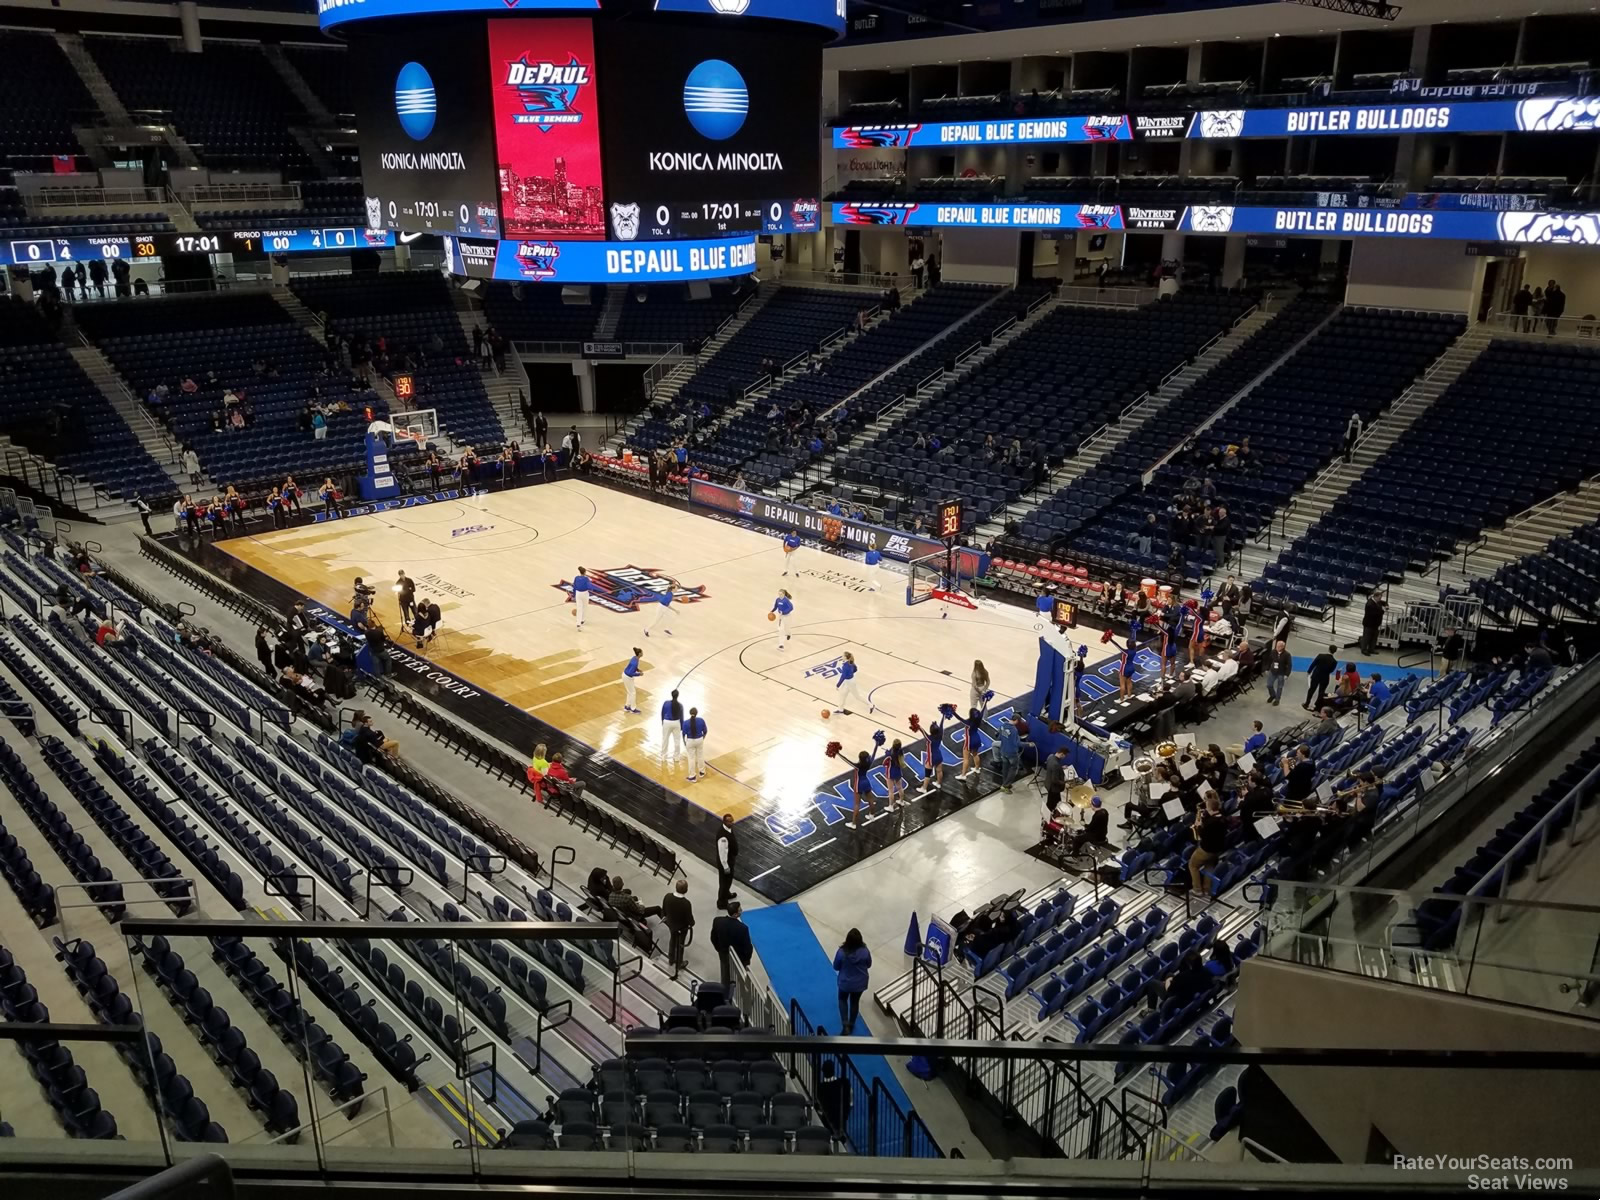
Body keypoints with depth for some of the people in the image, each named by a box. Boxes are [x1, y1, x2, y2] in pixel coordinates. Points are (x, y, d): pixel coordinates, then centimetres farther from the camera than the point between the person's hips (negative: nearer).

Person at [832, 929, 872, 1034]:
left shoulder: (841, 952, -28)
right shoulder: (865, 951, -24)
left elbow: (836, 967, -12)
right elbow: (869, 965, -5)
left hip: (845, 983, -1)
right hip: (860, 983, 1)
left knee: (842, 1000, 27)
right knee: (855, 1002, 25)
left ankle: (845, 1025, 15)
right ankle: (851, 1025, 42)